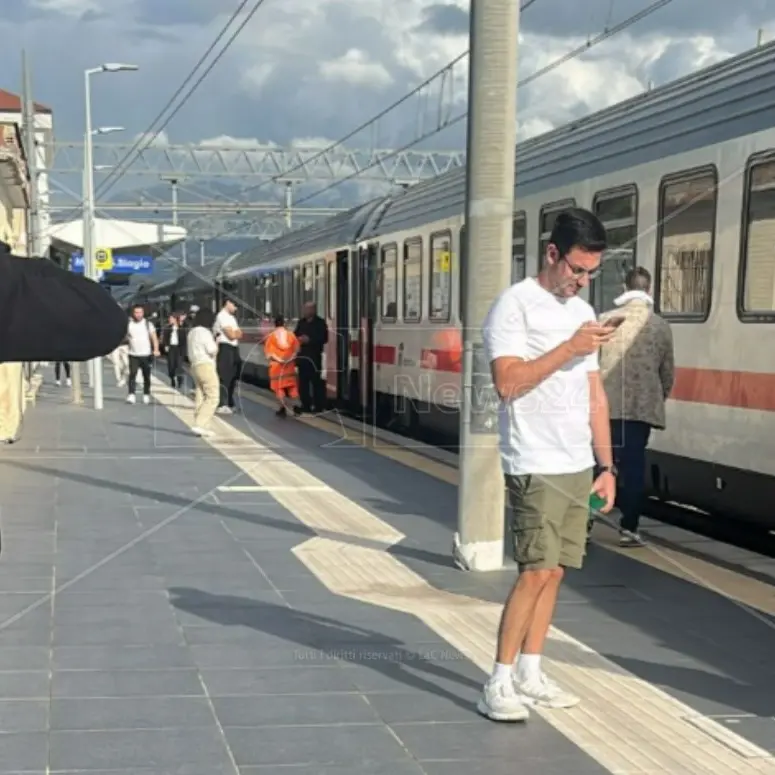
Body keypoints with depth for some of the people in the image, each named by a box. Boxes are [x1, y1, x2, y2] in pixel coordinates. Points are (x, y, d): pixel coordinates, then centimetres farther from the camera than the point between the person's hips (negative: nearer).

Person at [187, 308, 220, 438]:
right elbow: (212, 350, -16)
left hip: (195, 366, 9)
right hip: (206, 366, -9)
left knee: (200, 398, 9)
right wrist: (216, 344, 3)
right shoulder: (204, 332, -11)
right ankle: (200, 425, -17)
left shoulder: (192, 332, 16)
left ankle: (200, 426, 8)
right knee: (212, 397, -9)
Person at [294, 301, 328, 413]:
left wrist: (310, 340, -18)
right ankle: (305, 405, 15)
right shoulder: (301, 322, 12)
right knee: (303, 381, 7)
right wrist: (299, 339, -7)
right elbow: (295, 335, 16)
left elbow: (324, 338, -11)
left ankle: (318, 406, 0)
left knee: (316, 382, -4)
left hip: (315, 356, -6)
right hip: (303, 355, 6)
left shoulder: (320, 322, -5)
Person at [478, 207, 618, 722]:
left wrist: (607, 467, 13)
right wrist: (570, 348, -18)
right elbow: (508, 382, -19)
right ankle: (498, 685, -3)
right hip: (535, 466, -7)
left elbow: (594, 395, 16)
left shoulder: (584, 312, 15)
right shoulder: (516, 305, -7)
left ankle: (529, 675, 19)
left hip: (578, 467, 7)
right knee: (536, 572, -11)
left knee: (553, 571, 9)